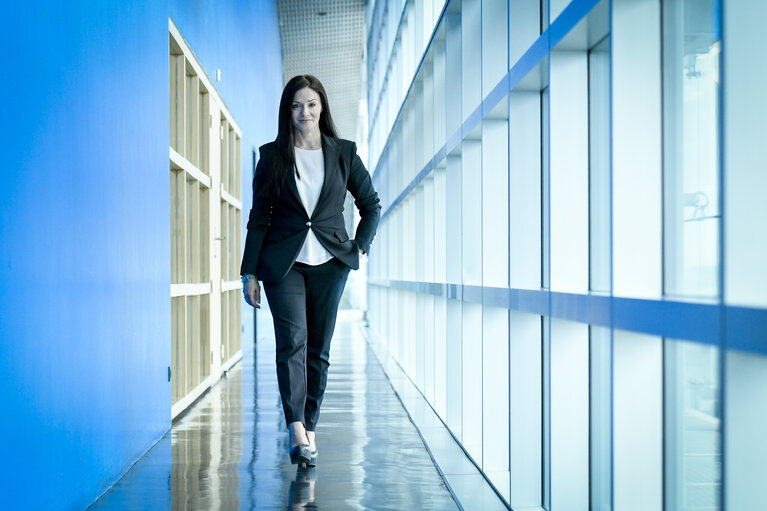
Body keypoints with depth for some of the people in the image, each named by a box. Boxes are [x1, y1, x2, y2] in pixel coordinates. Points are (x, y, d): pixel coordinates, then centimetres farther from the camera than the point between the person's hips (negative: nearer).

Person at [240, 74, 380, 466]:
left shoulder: (343, 153, 6)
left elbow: (371, 204, 16)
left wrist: (360, 246, 4)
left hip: (329, 262, 2)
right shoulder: (272, 155, 4)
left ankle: (309, 427, 15)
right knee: (292, 339, -17)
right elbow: (258, 217, 4)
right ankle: (296, 429, -23)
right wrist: (250, 273, 0)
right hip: (283, 262, -1)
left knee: (318, 348, 5)